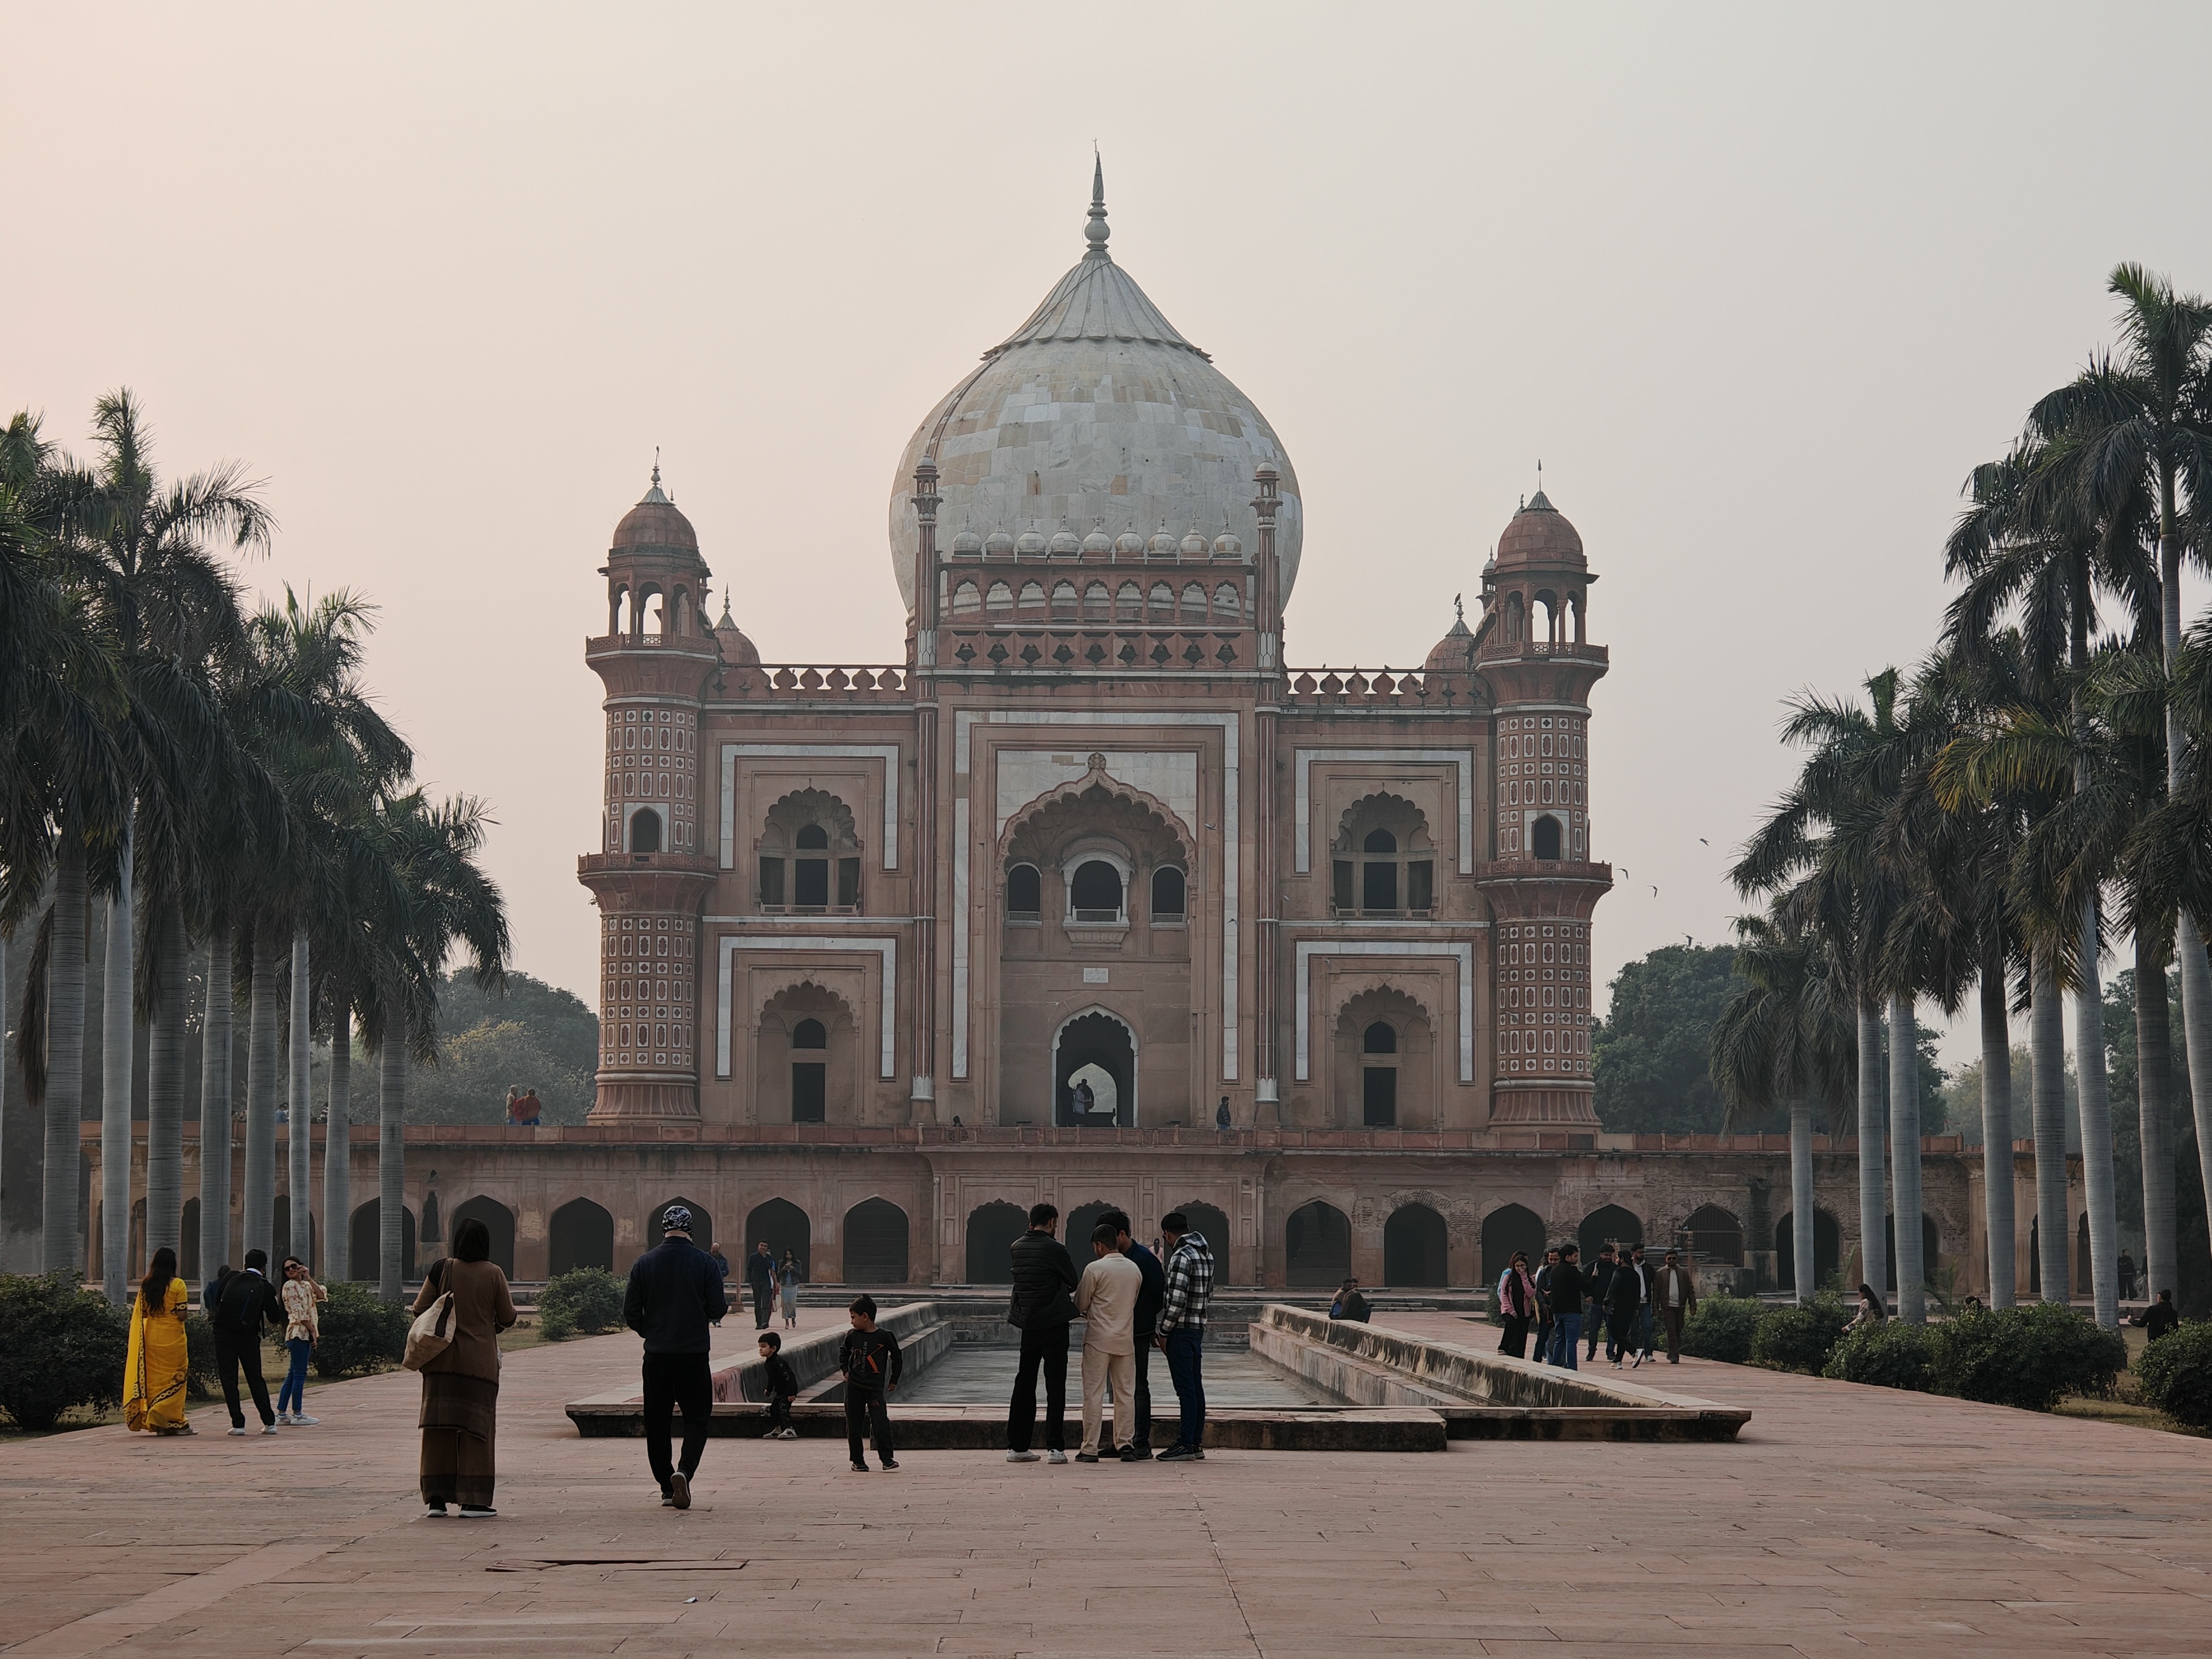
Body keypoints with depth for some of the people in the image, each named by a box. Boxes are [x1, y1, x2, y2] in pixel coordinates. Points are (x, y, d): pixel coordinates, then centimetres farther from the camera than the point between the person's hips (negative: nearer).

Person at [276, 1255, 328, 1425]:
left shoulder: (306, 1285, 18)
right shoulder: (290, 1286, -5)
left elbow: (322, 1296, 1)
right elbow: (298, 1312, -12)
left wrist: (309, 1278, -3)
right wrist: (312, 1330, -14)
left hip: (306, 1333, 9)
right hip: (298, 1333, -9)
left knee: (293, 1375, 9)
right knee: (299, 1374, -8)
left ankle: (281, 1414, 11)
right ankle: (297, 1414, -7)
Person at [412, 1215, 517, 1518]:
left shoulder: (442, 1270, -4)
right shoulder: (493, 1274, -5)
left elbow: (419, 1309, -1)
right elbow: (507, 1318, 0)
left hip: (443, 1360, 1)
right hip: (480, 1362, -1)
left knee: (440, 1428, 6)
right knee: (477, 1430, 3)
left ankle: (435, 1498, 5)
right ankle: (473, 1500, 0)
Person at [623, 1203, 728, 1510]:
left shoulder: (644, 1263, 0)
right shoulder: (704, 1262, -5)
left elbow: (631, 1314, 2)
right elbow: (718, 1309, -6)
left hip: (656, 1355, 2)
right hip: (694, 1355, -2)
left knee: (657, 1423, 11)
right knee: (697, 1418, 5)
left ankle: (667, 1486, 12)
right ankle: (684, 1471, -19)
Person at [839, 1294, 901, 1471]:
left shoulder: (885, 1337, -6)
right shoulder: (852, 1336, 3)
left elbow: (897, 1358, 6)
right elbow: (843, 1351, 24)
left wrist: (894, 1380, 7)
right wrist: (845, 1370, 13)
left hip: (876, 1388, -3)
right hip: (854, 1388, 3)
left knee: (881, 1423, -14)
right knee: (853, 1426, 5)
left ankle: (887, 1459, -8)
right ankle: (857, 1460, 14)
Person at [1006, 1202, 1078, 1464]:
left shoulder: (1017, 1248, 5)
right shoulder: (1055, 1249, -13)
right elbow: (1073, 1283, -1)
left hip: (1027, 1322, 5)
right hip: (1054, 1324, -5)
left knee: (1024, 1383, 12)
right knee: (1055, 1385, -1)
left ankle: (1016, 1446, 13)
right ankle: (1055, 1447, -3)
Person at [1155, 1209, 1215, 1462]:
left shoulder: (1181, 1257, -16)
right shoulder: (1206, 1253, 12)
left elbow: (1176, 1301, -21)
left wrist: (1163, 1332, -12)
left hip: (1181, 1329, -9)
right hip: (1199, 1327, 9)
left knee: (1186, 1388, -7)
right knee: (1195, 1386, 12)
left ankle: (1186, 1444, -6)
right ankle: (1196, 1443, 15)